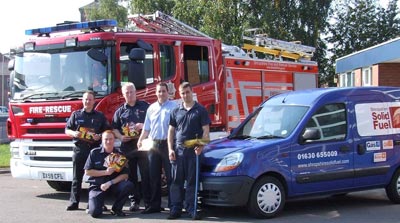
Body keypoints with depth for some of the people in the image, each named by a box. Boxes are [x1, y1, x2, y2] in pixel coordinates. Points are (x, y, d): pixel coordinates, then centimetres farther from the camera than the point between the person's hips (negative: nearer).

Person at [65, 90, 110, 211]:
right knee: (77, 177, 2)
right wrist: (74, 133, -10)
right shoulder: (76, 114, 11)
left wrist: (100, 136, -9)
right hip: (79, 148, 0)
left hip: (95, 148, 0)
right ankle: (74, 202, 5)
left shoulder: (100, 116, 10)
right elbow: (67, 130, 12)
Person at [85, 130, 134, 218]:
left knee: (129, 185, -30)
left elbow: (125, 175, -5)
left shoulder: (119, 154, 0)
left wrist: (110, 183, -19)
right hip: (97, 185, -2)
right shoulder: (94, 153, -3)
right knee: (95, 212, -24)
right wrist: (106, 172, -13)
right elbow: (87, 172, -5)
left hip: (113, 184, 2)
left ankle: (116, 209, -6)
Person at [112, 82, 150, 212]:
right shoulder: (120, 111, 14)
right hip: (127, 146, 2)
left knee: (146, 174, -4)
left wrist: (144, 125, -10)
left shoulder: (145, 106, 9)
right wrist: (120, 137, -6)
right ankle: (134, 201, 10)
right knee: (131, 175, 4)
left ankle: (148, 201, 0)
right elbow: (114, 128, 13)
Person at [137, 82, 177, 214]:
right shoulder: (151, 108, 15)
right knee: (154, 177, 8)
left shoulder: (173, 107, -2)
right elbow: (146, 128, 17)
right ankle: (154, 205, 14)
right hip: (153, 144, 5)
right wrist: (140, 141, 4)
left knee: (170, 176, -2)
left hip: (167, 144, -5)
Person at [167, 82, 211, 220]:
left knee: (192, 181, 0)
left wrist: (201, 146, -16)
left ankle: (191, 209, 4)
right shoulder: (176, 111, 12)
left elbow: (206, 131, -1)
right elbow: (171, 131, 13)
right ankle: (175, 208, 6)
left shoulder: (200, 110, 3)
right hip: (178, 150, 3)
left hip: (193, 151, -3)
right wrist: (170, 149, 2)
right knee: (176, 180, 3)